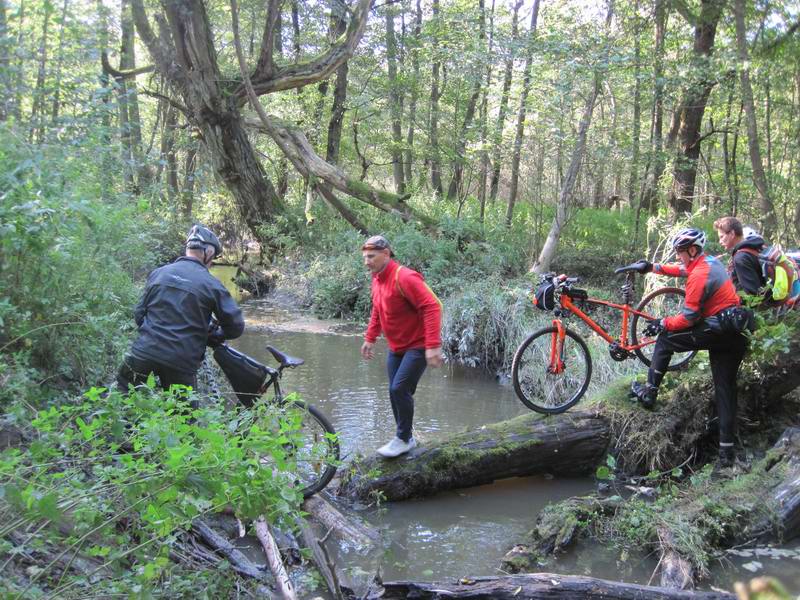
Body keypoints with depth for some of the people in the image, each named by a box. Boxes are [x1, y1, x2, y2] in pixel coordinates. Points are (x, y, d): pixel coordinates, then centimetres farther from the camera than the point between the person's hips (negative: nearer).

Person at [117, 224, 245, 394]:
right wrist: (215, 335, 18)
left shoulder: (158, 273, 7)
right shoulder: (212, 285, -3)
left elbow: (139, 313, 11)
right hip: (181, 364, -2)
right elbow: (236, 326, -2)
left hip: (144, 352, 2)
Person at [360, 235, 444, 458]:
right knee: (396, 392, 9)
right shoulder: (377, 280, 4)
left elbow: (432, 307, -28)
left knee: (400, 390, -13)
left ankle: (403, 439, 3)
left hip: (417, 347, -8)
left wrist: (433, 345, -33)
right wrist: (370, 339, 17)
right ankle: (405, 438, 23)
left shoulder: (404, 278, -23)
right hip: (395, 348, 8)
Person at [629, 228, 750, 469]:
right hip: (736, 335, 9)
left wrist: (661, 324, -5)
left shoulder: (699, 275, -16)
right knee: (726, 390, 8)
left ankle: (649, 393, 11)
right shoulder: (711, 261, 12)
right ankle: (727, 451, 8)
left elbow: (689, 318, -16)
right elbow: (681, 270, 30)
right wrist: (653, 267, 29)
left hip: (717, 331, -9)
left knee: (665, 340, 8)